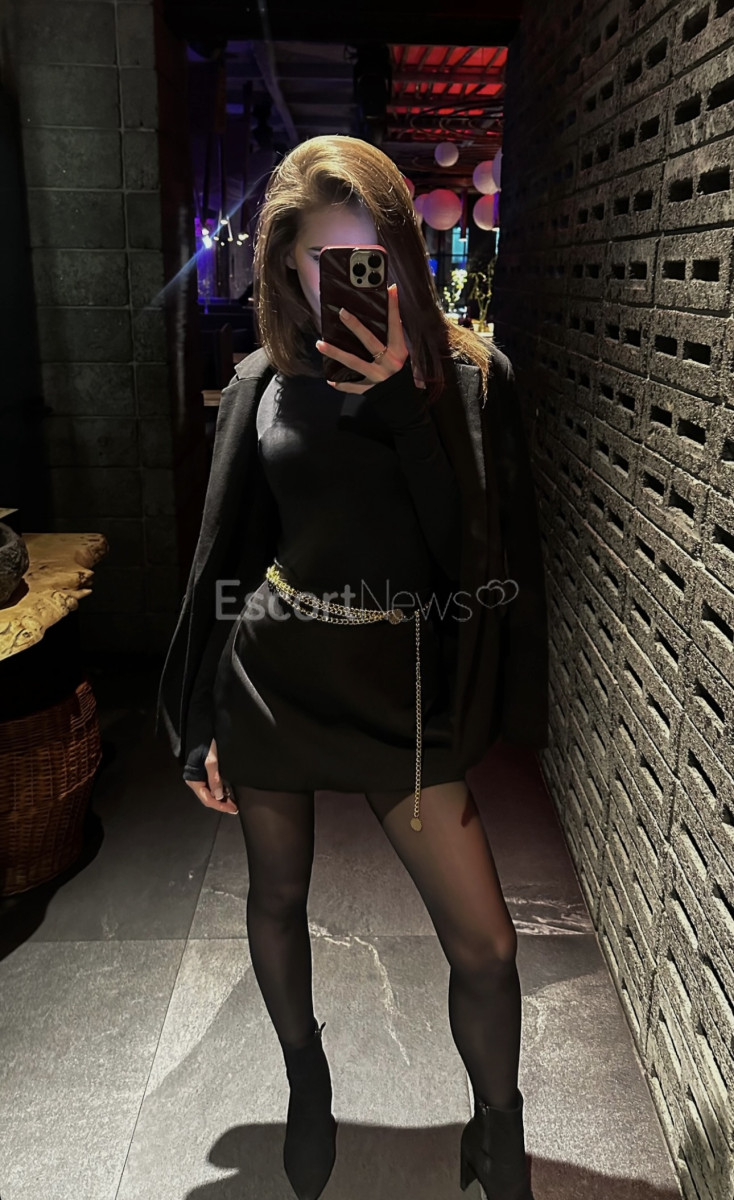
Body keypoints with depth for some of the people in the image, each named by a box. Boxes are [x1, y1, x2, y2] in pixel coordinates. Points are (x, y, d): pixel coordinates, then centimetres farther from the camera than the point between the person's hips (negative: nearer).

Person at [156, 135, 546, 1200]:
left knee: (484, 943, 1)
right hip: (273, 672, 2)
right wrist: (200, 722, 4)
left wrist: (398, 392, -20)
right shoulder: (267, 382, 1)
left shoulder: (468, 373, -3)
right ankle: (307, 1083, 47)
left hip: (402, 683, -1)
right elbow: (223, 553, 4)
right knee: (279, 894, 17)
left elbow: (478, 541, -14)